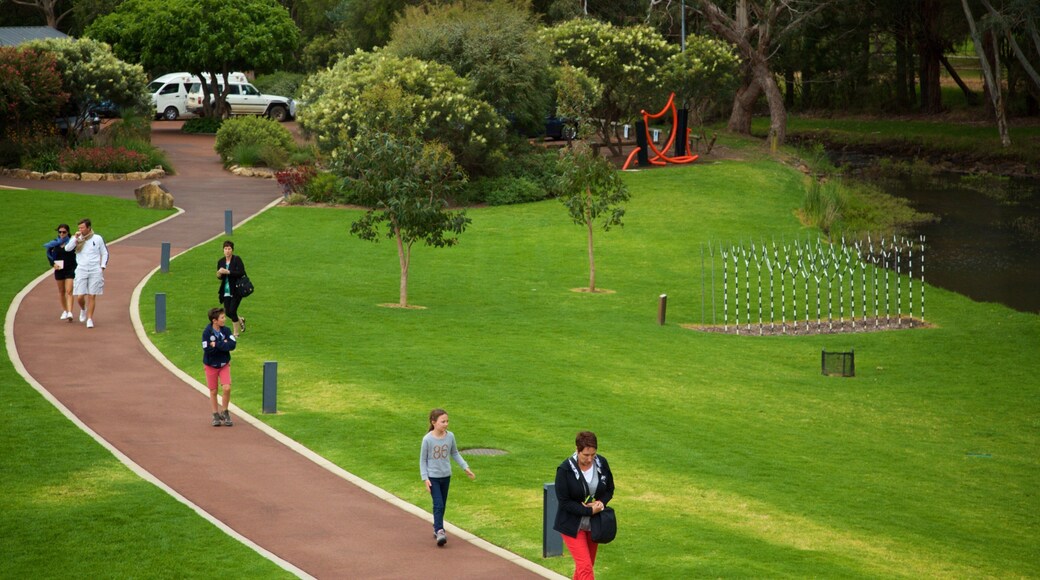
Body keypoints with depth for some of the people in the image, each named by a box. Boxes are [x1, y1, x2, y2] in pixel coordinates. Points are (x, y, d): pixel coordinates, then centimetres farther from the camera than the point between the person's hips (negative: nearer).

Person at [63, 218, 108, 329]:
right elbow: (67, 249, -10)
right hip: (81, 270, 1)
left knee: (92, 296, -2)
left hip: (95, 270, -1)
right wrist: (76, 238, -16)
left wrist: (102, 267, 2)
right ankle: (83, 310, 28)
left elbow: (105, 253, 12)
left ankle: (90, 319, 4)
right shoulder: (77, 239, 5)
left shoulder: (98, 238, 4)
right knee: (80, 296, -4)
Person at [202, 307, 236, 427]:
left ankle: (224, 413, 9)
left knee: (227, 388, -11)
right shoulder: (207, 333, -16)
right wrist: (223, 344, -21)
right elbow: (207, 350, -23)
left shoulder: (225, 330, -7)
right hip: (211, 366, -2)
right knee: (213, 391, 7)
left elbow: (232, 344, -20)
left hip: (224, 364, 2)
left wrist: (217, 345, -22)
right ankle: (216, 415, 21)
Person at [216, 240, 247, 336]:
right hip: (226, 291, 6)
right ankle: (241, 320, 38)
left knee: (232, 311, -9)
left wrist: (227, 272, -26)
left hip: (236, 290, -6)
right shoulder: (221, 262, 6)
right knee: (228, 313, 7)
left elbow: (241, 273, -21)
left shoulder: (237, 260, -10)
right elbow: (220, 277, 13)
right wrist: (219, 274, -12)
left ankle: (236, 333, 9)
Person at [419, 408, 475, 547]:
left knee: (442, 505, 13)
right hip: (433, 477, -4)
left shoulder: (450, 436, -5)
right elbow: (423, 459, -7)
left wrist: (465, 467, 6)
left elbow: (455, 453, 11)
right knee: (438, 505, -14)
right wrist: (425, 478, -12)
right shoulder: (427, 439, -15)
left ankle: (437, 528, 28)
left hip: (446, 476, 4)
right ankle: (439, 531, -17)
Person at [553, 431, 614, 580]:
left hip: (594, 524, 5)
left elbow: (609, 489, 9)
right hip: (573, 526, -5)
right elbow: (564, 502, -17)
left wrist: (601, 503, -13)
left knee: (585, 565, 15)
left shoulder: (601, 463, -5)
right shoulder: (565, 470, -19)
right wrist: (589, 510, -24)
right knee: (585, 567, -12)